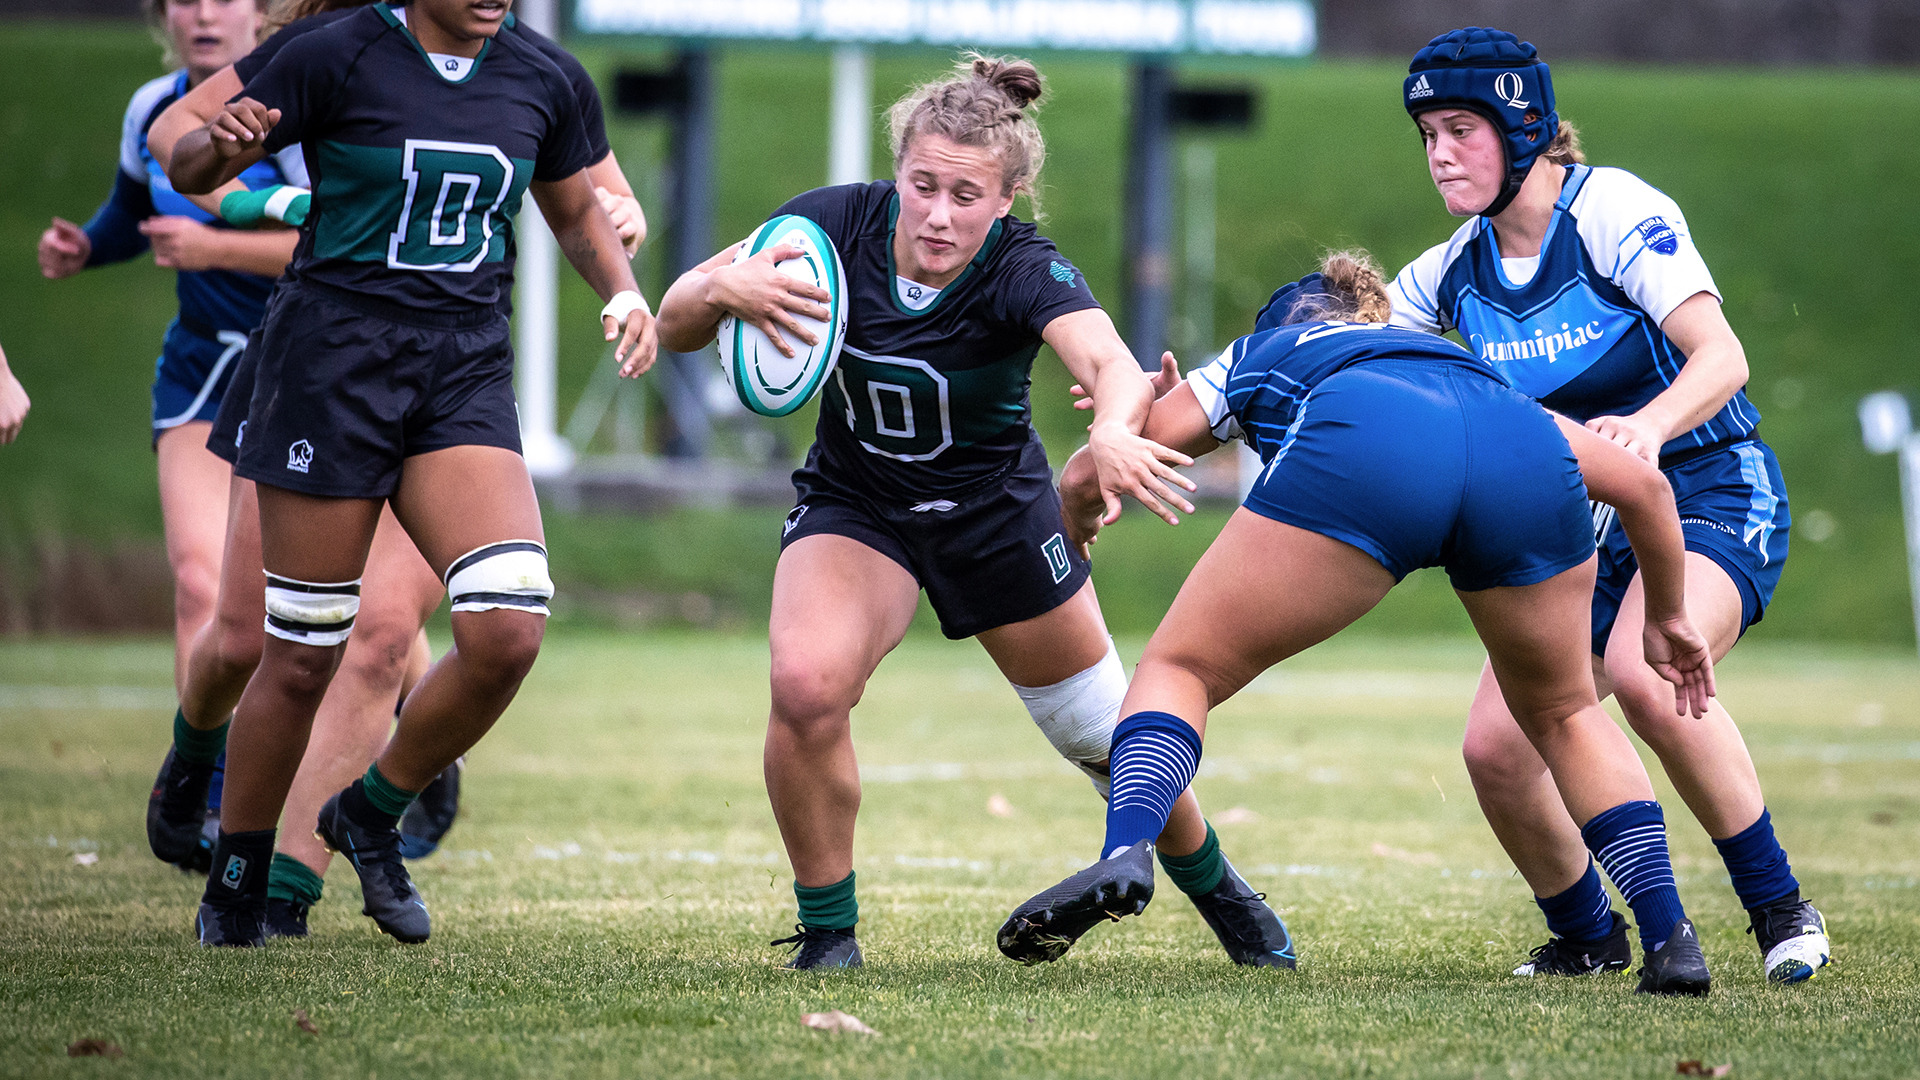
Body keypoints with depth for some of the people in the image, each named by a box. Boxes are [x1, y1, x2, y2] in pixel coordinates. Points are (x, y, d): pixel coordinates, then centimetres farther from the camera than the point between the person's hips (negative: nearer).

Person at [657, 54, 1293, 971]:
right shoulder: (840, 222, -22)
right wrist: (720, 288, -40)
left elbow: (1110, 362, -49)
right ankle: (826, 932, -8)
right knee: (805, 684, -27)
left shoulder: (1024, 271, -28)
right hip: (852, 507, 1)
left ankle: (1219, 894, 40)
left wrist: (1114, 426, -72)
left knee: (1103, 732, 9)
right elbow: (673, 327, -16)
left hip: (997, 508, 0)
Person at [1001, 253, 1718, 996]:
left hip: (1362, 460, -3)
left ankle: (1125, 856, -16)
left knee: (1180, 671, 11)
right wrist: (1667, 617, 51)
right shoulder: (1462, 363, 46)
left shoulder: (1255, 358, 41)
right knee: (1562, 713, 26)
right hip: (1526, 459, 3)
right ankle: (1671, 941, 14)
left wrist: (1076, 541, 61)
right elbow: (1642, 481, 39)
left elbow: (1084, 479, 39)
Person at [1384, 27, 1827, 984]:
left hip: (1711, 493, -6)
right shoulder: (1454, 273, 2)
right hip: (1582, 526, 6)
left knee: (1643, 671, -35)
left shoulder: (1615, 212, -15)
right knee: (1496, 747, -11)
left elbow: (1721, 357, -24)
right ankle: (1586, 936, 15)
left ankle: (1779, 907, -20)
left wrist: (1649, 427, -45)